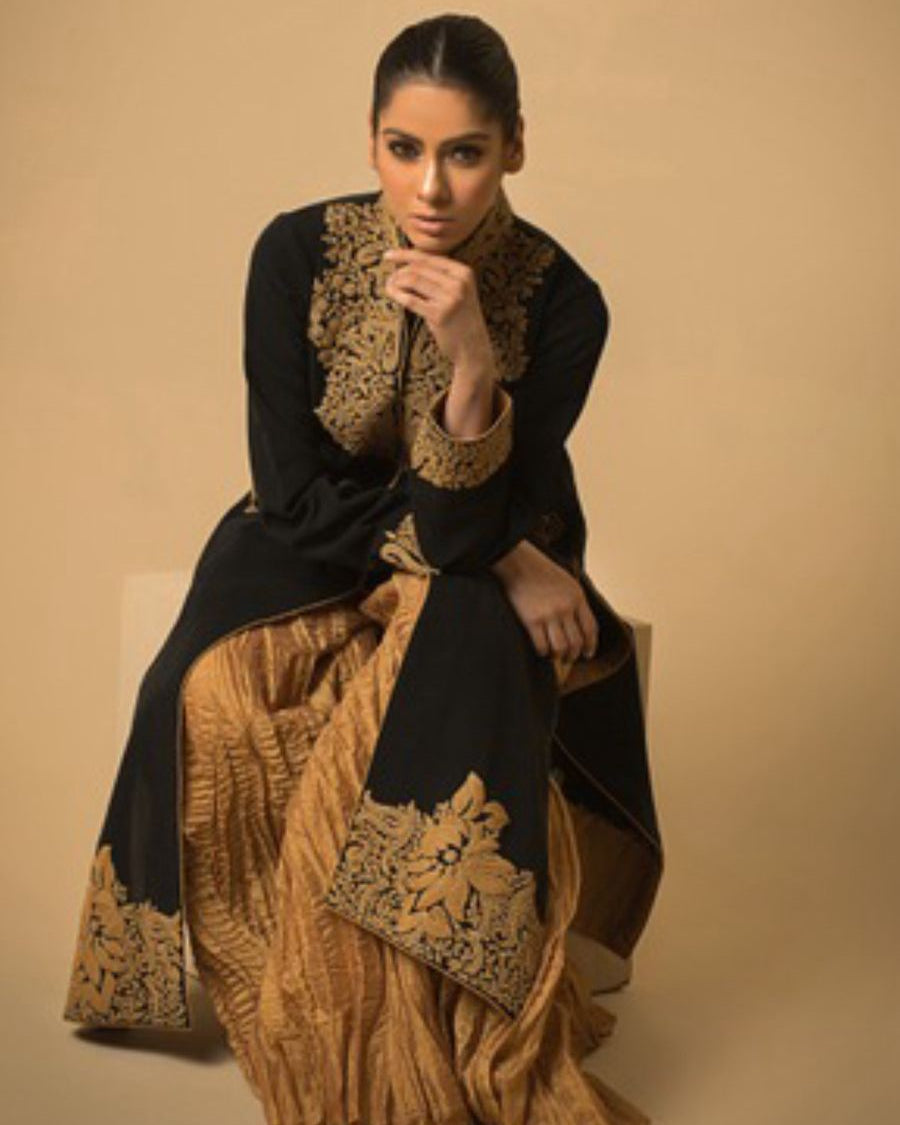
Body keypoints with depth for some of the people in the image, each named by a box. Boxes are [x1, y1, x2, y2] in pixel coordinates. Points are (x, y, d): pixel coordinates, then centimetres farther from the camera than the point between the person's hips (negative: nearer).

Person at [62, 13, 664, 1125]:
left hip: (484, 567, 0)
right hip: (313, 548, 1)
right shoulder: (297, 254, -17)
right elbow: (296, 492, -15)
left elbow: (466, 527, -21)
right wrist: (500, 561, -18)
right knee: (213, 698, -28)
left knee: (442, 705, -32)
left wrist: (472, 361, -37)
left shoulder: (561, 301, -18)